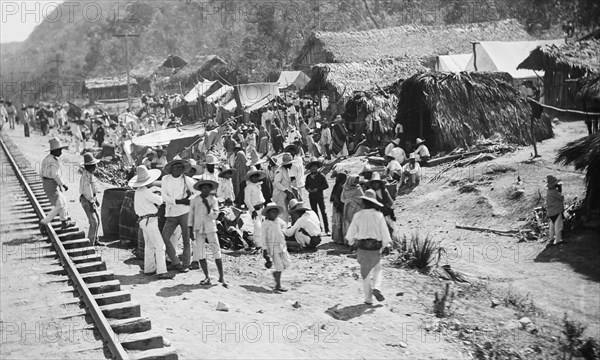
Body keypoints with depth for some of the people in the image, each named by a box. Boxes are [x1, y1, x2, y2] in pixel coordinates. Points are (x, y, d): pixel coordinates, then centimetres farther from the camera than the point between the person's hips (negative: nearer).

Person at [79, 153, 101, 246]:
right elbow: (87, 190, -23)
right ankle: (90, 243, -5)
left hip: (91, 199, 10)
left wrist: (95, 200, 23)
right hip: (86, 201, -10)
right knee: (93, 222, -10)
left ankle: (95, 240, 30)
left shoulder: (90, 174, 9)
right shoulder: (86, 175, -22)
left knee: (97, 219, 18)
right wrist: (92, 204, -21)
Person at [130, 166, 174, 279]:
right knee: (159, 245, -12)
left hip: (143, 220, 10)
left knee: (149, 245, 20)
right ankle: (161, 272, -17)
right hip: (149, 221, -10)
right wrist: (158, 196, 5)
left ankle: (149, 268, 28)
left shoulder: (138, 191, 11)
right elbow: (159, 201, -15)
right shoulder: (145, 192, -18)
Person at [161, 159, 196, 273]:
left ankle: (186, 265, 8)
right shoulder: (165, 179, 3)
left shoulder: (186, 180, 0)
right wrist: (179, 201, -15)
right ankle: (176, 263, 11)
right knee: (165, 237, -2)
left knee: (186, 240, -1)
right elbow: (164, 197, -5)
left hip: (185, 212, -2)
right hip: (171, 213, 2)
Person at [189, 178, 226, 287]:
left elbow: (214, 216, -7)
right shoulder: (195, 200, 2)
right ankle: (207, 277, 12)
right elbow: (191, 216, 9)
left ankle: (221, 277, 7)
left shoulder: (213, 200, -1)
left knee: (217, 253, -2)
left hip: (210, 229, -2)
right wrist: (191, 231, 6)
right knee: (200, 254, 1)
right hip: (198, 230, 2)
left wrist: (207, 206, -21)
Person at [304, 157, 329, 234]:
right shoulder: (308, 177, 9)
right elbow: (306, 185, 18)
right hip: (312, 197, 4)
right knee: (314, 213, 6)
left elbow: (326, 185, -6)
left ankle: (327, 230, -5)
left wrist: (318, 189, -14)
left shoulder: (321, 176, -3)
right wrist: (308, 189, -4)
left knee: (323, 212, -6)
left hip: (320, 196, -4)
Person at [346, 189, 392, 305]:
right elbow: (384, 232, -8)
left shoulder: (358, 216, -6)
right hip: (375, 248, -1)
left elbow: (352, 231, 3)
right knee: (377, 269, 21)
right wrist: (386, 245, 2)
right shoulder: (379, 216, -10)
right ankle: (376, 287, -2)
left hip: (362, 247, 1)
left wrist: (351, 241, 21)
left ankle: (368, 298, 12)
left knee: (365, 273, 10)